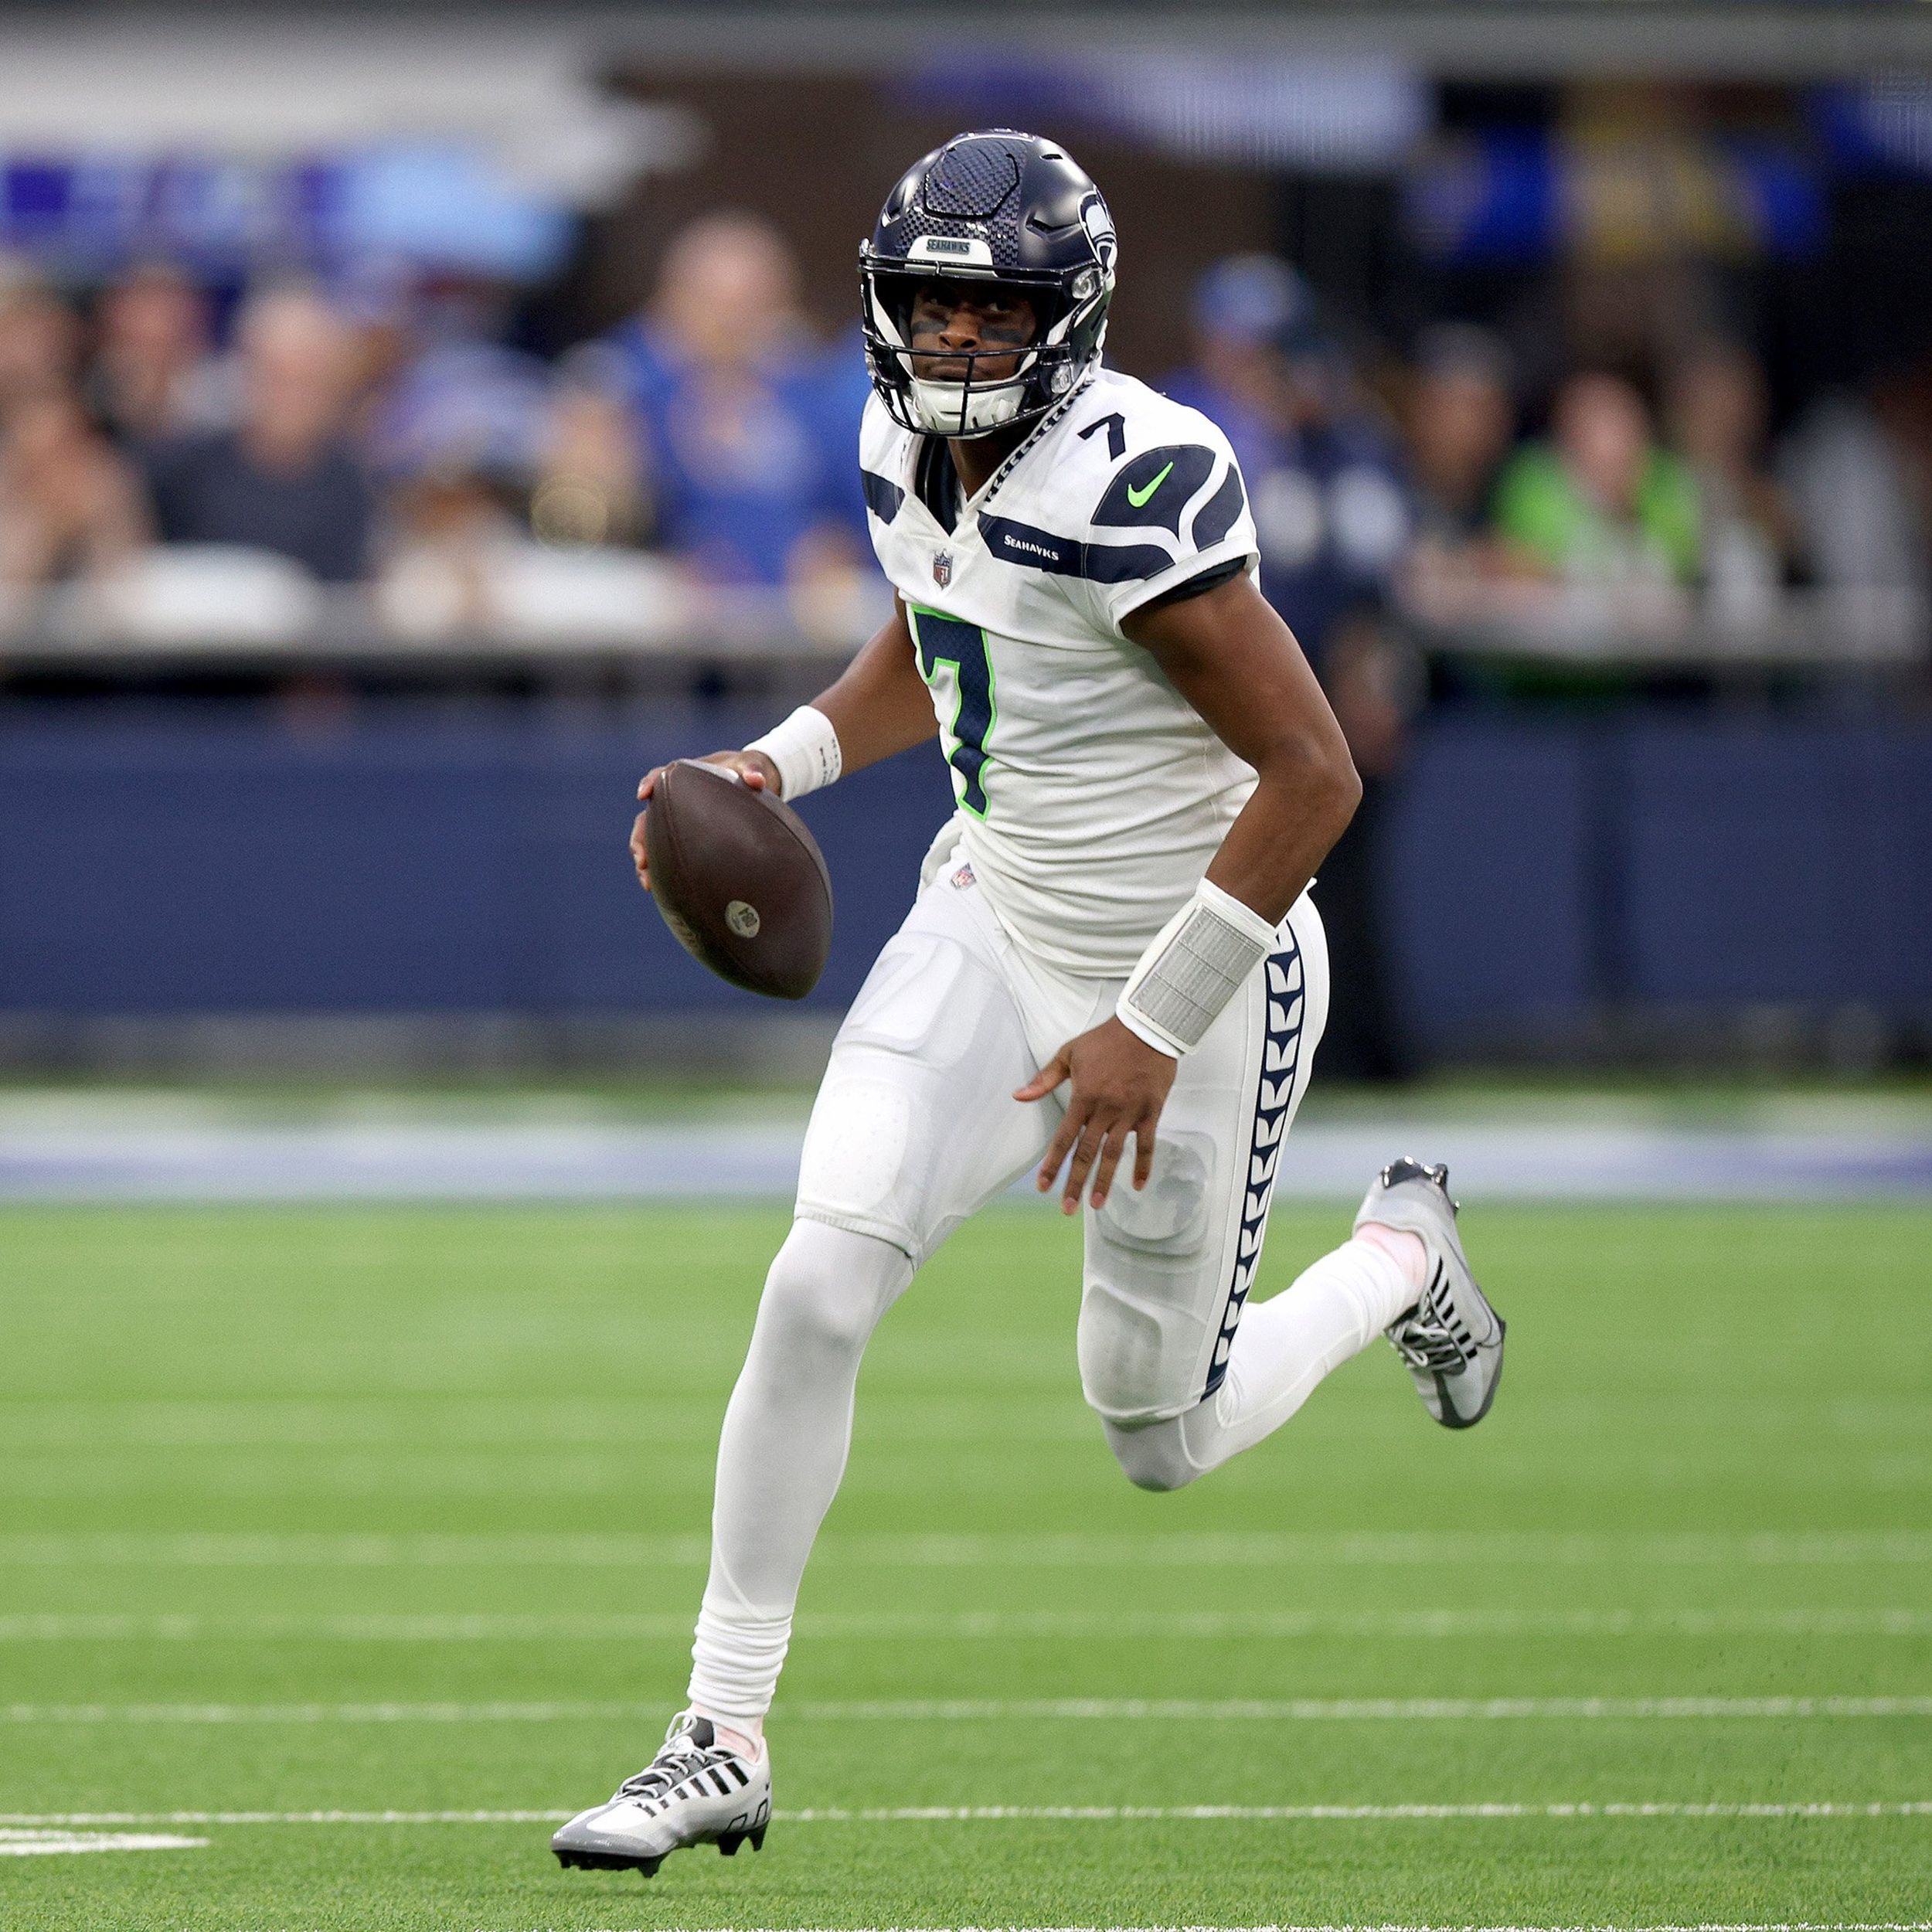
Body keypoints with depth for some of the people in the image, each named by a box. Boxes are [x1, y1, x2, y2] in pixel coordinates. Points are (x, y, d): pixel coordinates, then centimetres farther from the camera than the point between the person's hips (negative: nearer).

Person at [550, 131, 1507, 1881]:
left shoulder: (1134, 484, -28)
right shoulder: (908, 451, -3)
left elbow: (1315, 773, -27)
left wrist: (1156, 1027, -25)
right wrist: (774, 768, 1)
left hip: (1196, 967, -6)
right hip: (996, 931, 6)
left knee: (1164, 1440, 9)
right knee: (817, 1292, -13)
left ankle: (1397, 1255, 40)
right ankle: (724, 1741, -4)